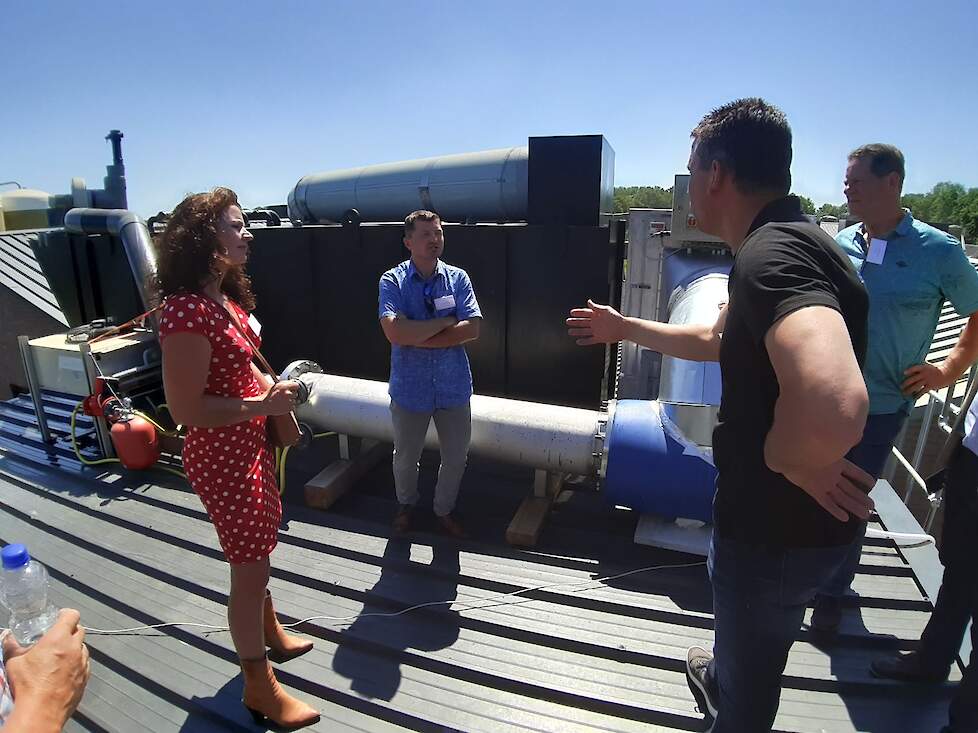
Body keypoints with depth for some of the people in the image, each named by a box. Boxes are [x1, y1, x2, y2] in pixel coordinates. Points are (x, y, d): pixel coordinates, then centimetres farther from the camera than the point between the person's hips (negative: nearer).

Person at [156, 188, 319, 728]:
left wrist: (273, 388, 4)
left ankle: (270, 633, 50)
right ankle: (259, 687, 27)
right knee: (249, 567, 5)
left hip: (250, 443, 9)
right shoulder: (188, 312, -25)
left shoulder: (225, 299, 5)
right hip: (221, 455, -9)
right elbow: (186, 409, -26)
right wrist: (263, 405, -21)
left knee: (257, 550, 26)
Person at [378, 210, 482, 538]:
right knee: (406, 457, 18)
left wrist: (417, 336, -17)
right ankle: (406, 503, 48)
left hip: (453, 387, 2)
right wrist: (446, 322, -17)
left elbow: (472, 329, -13)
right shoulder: (392, 281, -8)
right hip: (410, 388, -1)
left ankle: (444, 509, 42)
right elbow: (394, 332, -24)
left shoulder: (457, 277, -1)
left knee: (456, 457, 16)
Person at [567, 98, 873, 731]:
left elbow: (832, 406, -50)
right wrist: (626, 328, 26)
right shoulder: (784, 241, 5)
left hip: (780, 528, -10)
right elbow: (716, 340, 19)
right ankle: (718, 677, 66)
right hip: (788, 516, 10)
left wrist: (787, 458, -28)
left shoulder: (770, 254, -30)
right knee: (747, 637, 37)